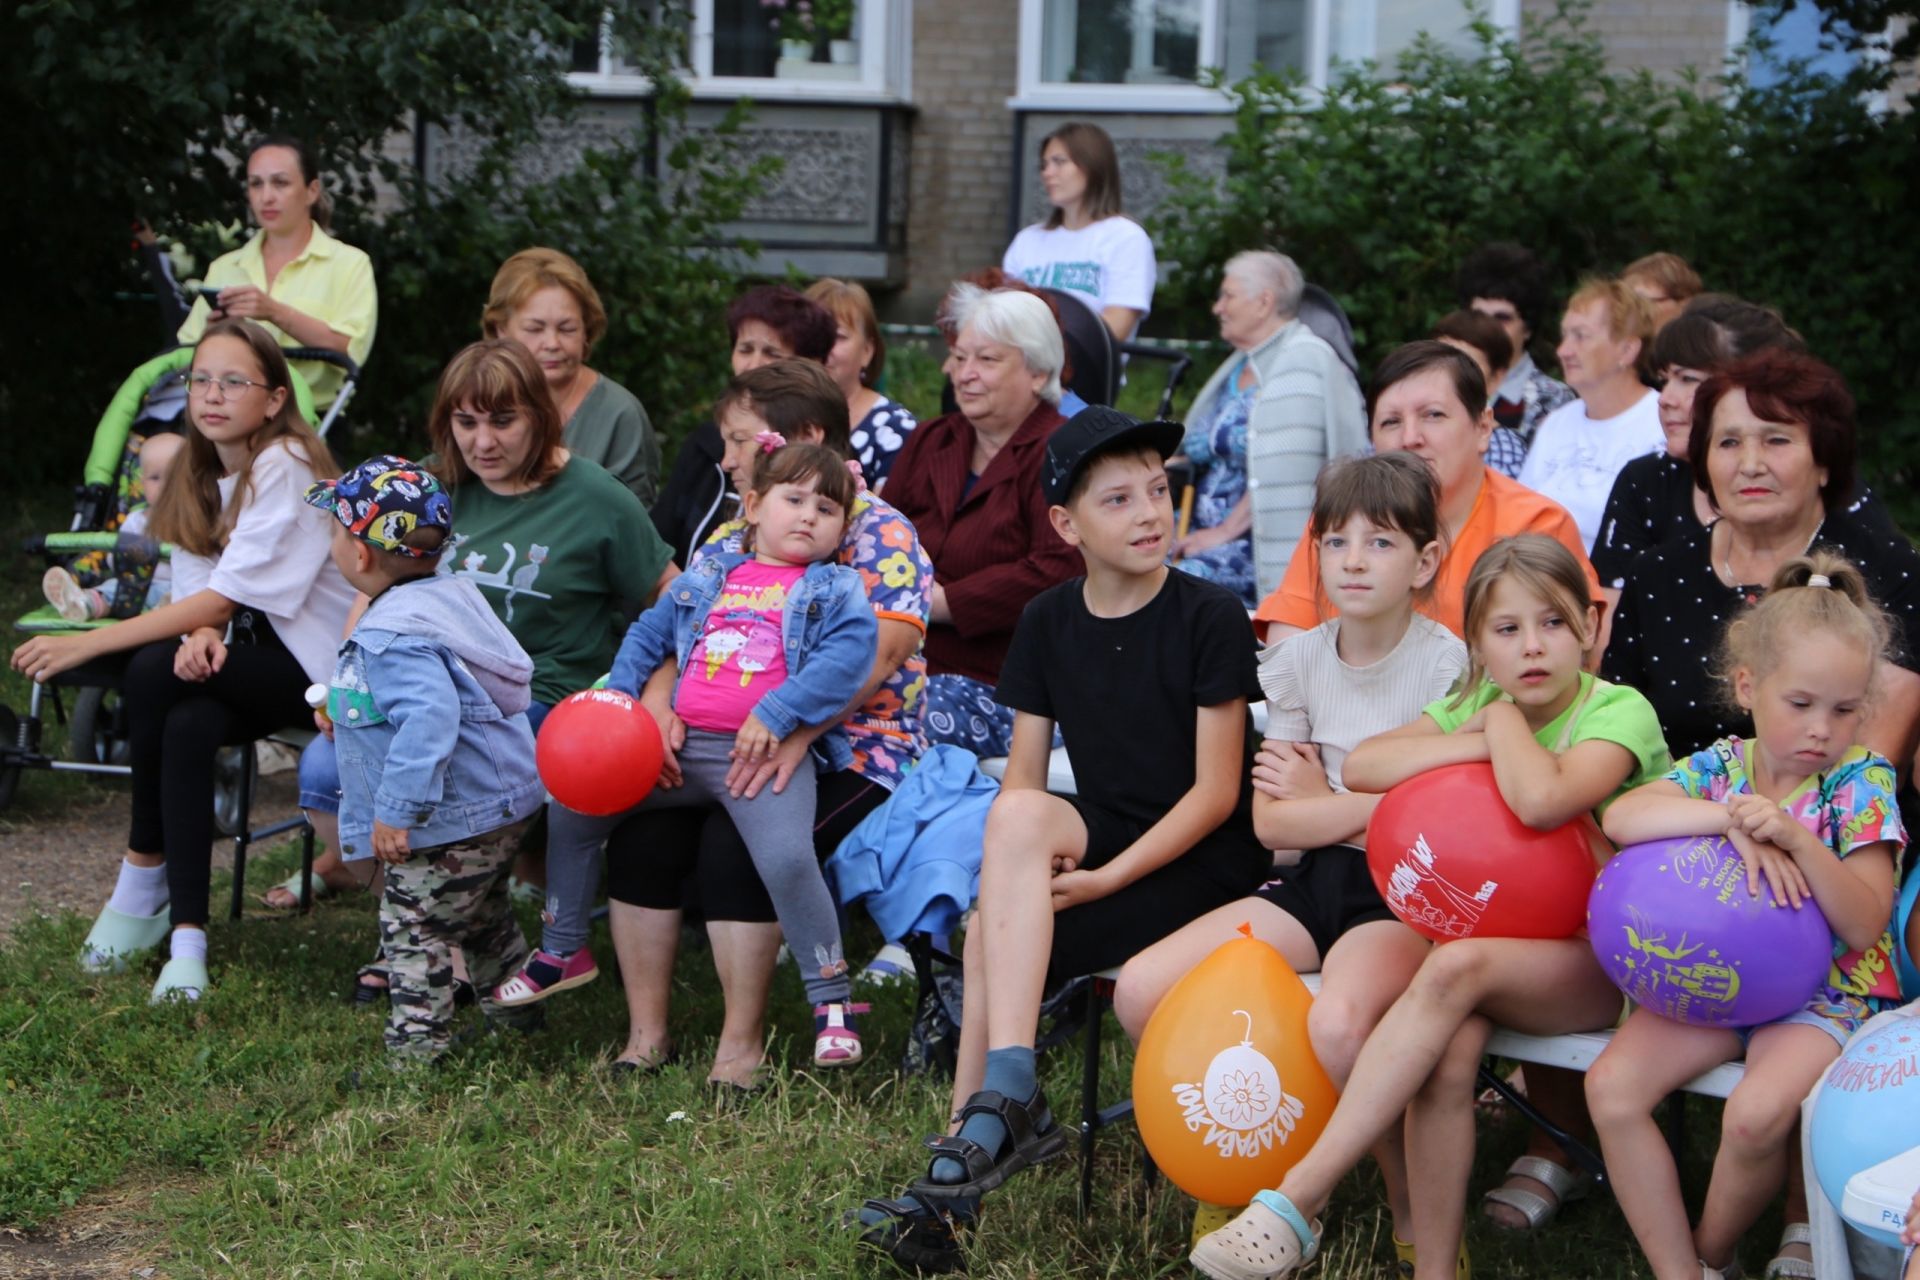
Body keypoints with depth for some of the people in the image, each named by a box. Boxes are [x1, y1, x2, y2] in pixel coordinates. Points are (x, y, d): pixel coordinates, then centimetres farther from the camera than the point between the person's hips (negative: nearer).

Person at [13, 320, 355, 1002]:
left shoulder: (286, 466, -18)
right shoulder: (199, 474, 8)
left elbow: (226, 595, -23)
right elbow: (197, 591, 2)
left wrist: (87, 644, -25)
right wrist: (201, 635, -24)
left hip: (315, 661, -6)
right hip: (247, 649, 6)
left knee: (153, 671, -27)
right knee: (188, 726, -28)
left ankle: (144, 877, -15)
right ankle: (187, 939, -23)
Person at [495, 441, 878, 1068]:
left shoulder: (837, 591, 6)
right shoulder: (707, 579, 19)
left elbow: (849, 655, -11)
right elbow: (647, 634, 26)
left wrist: (776, 714, -20)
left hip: (764, 751, -5)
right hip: (682, 743, 6)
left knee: (786, 857, -29)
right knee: (573, 803, 8)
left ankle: (831, 998, -13)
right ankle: (562, 951, 26)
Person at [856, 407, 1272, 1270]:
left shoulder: (1210, 618, -8)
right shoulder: (1048, 623, 8)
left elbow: (1217, 791, -11)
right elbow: (1023, 778, 7)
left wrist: (1106, 878, -19)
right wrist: (1032, 851, -16)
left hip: (1207, 862, -5)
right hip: (1100, 841, 5)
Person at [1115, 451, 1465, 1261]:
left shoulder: (1444, 663, -7)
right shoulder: (1302, 659, 7)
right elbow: (1271, 821, 3)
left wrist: (1321, 799, -5)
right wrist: (1373, 806, -8)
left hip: (1404, 892, -6)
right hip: (1311, 881, 6)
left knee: (1338, 1024, -37)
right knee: (1142, 990, -13)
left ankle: (1416, 1218, -12)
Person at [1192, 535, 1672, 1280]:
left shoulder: (1619, 712, -9)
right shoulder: (1476, 706, 10)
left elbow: (1541, 800, -31)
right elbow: (1362, 765, -7)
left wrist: (1505, 722, -11)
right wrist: (1480, 743, -16)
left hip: (1609, 962, -5)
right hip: (1504, 946, 5)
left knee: (1455, 968, -33)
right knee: (1446, 1054, -30)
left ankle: (1298, 1203, -34)